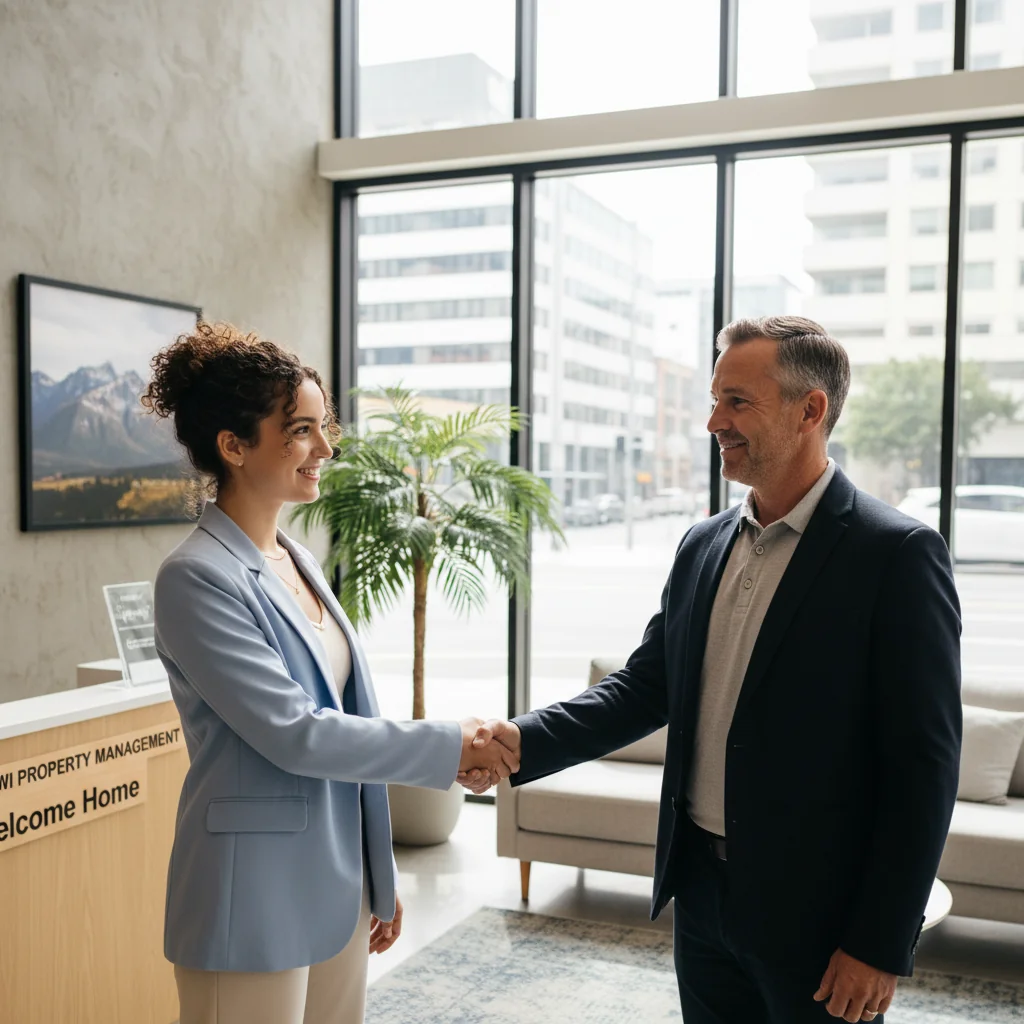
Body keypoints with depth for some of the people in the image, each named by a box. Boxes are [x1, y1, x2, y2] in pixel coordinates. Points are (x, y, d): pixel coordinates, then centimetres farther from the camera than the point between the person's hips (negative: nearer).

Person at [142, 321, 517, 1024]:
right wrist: (450, 747, -14)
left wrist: (379, 881, 16)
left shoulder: (300, 562, 8)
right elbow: (292, 733, -20)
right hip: (256, 905, -7)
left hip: (337, 889, 7)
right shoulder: (198, 579, -16)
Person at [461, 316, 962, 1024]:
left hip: (816, 913, -5)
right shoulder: (704, 546, 6)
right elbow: (646, 685, 6)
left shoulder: (898, 554, -14)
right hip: (702, 890, 6)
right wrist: (525, 741, -9)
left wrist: (881, 944, -15)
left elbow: (924, 765, -14)